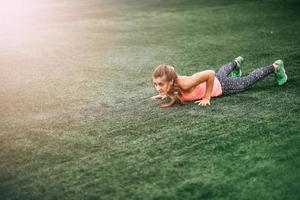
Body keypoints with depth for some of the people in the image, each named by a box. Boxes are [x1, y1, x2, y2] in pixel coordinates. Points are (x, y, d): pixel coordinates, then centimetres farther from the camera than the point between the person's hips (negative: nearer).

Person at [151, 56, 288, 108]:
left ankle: (275, 67, 41)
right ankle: (237, 62, 70)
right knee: (222, 72, 40)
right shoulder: (167, 83, -26)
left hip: (220, 86, -6)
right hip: (210, 81, 6)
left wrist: (207, 98, -35)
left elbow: (210, 73, -39)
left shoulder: (184, 84, -45)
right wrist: (165, 94, -12)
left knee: (247, 81, 19)